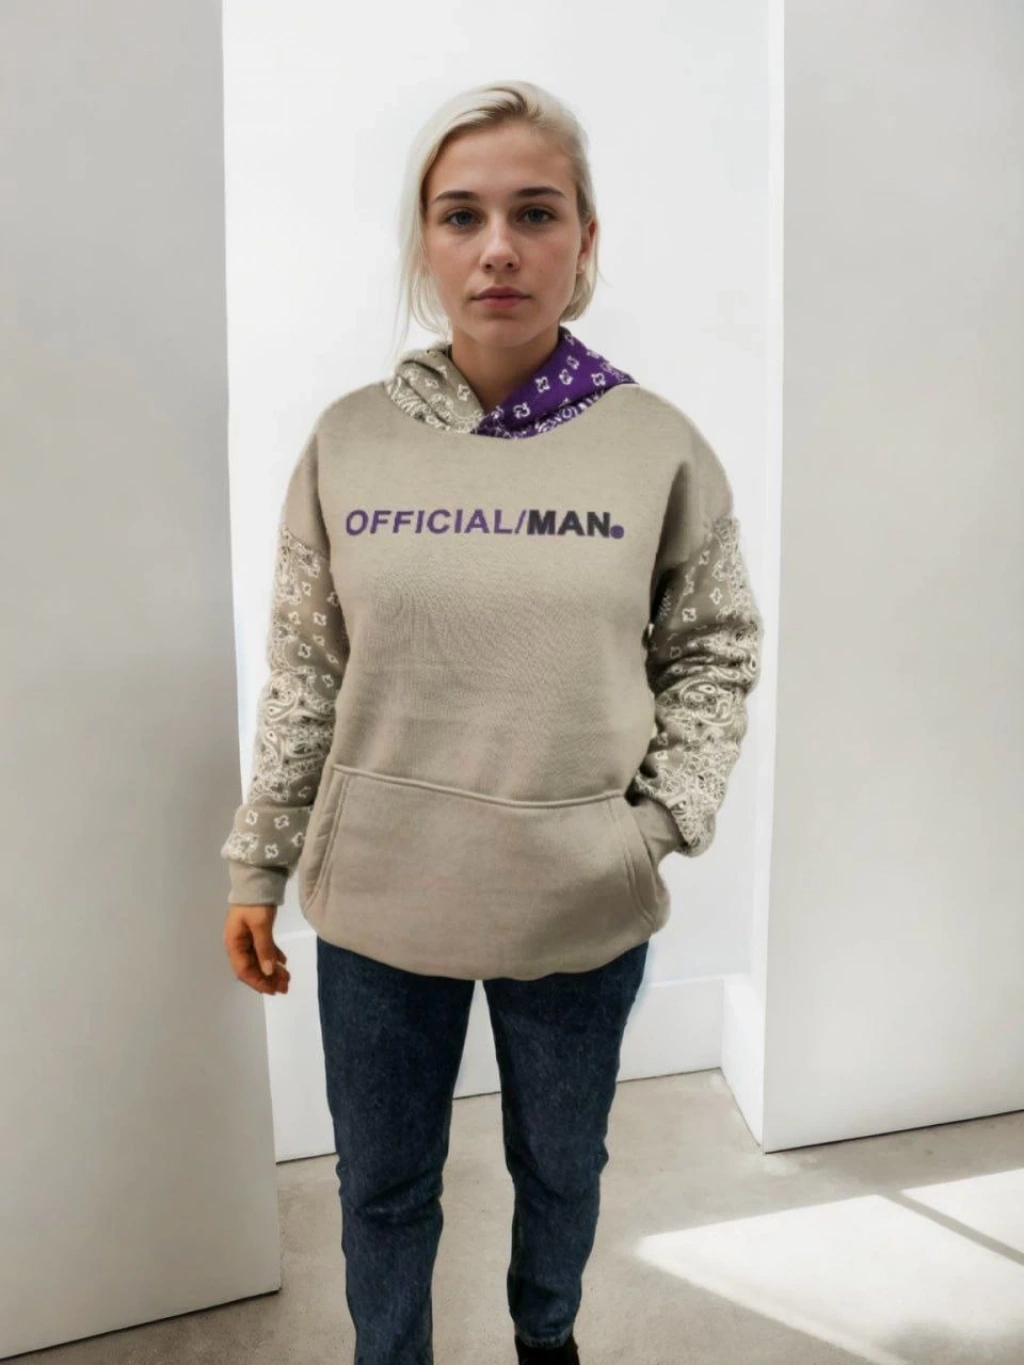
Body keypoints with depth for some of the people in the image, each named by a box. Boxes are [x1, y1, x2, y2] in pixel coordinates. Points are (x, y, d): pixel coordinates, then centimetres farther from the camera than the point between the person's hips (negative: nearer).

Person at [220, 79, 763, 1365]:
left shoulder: (658, 446, -8)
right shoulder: (349, 439, -5)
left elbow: (715, 651, 2)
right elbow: (303, 676, 1)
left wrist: (660, 818, -9)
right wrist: (255, 866, 3)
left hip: (582, 912, 0)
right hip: (377, 903, 1)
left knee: (560, 1167, 24)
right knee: (383, 1185, 19)